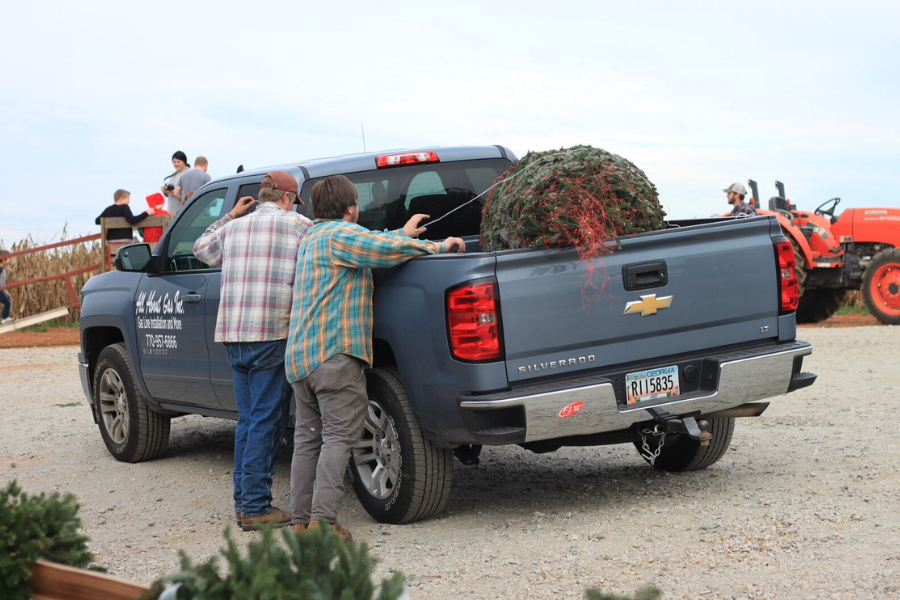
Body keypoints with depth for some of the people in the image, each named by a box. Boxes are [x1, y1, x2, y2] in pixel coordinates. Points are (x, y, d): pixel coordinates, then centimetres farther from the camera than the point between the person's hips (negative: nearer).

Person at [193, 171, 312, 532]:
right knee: (266, 421, -3)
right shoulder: (298, 225, -2)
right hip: (273, 336, -6)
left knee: (248, 419, 15)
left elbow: (201, 248, 32)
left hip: (233, 336, 6)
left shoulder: (233, 228, 14)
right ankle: (255, 508, -3)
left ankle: (243, 501, 18)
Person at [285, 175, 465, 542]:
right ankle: (322, 520, -16)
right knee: (339, 437, -9)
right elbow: (385, 249, -19)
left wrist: (402, 235, 39)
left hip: (298, 357, 9)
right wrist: (437, 246, -9)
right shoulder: (338, 235, -8)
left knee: (308, 437, 10)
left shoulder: (312, 238, 22)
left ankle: (302, 519, 10)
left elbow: (366, 245, 34)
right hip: (334, 353, -9)